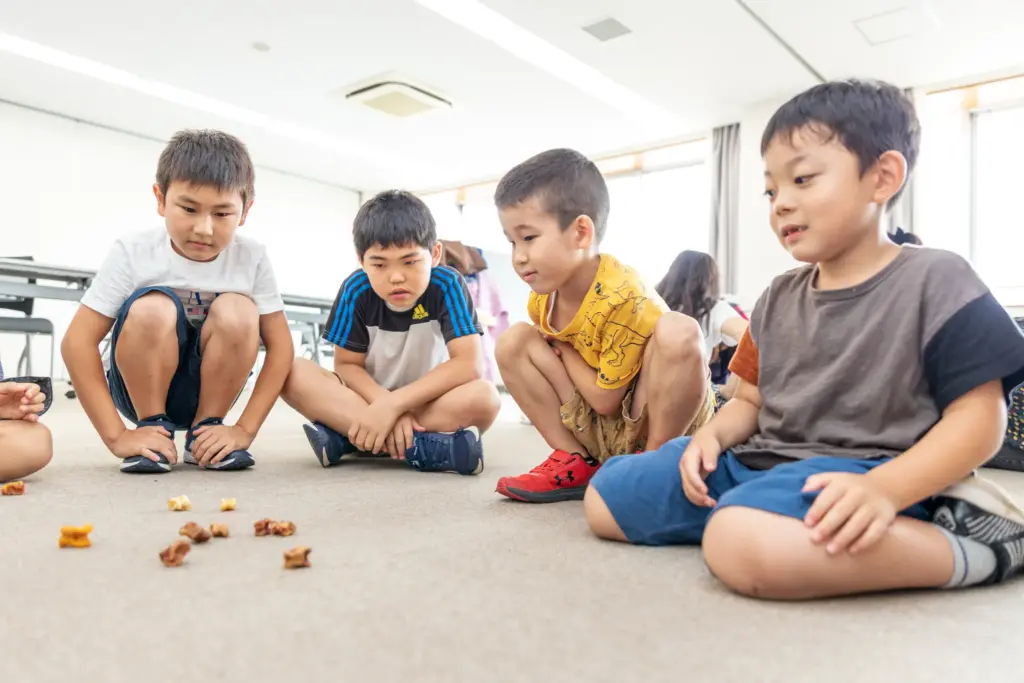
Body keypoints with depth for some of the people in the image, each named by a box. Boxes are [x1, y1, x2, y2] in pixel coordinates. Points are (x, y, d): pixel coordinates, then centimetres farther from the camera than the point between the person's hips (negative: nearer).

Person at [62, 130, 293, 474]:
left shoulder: (252, 258, -14)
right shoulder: (133, 252, -17)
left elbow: (280, 346, -12)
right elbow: (78, 342, -17)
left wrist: (245, 429, -20)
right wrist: (116, 435, -23)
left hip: (207, 389, 1)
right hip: (142, 389, -1)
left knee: (236, 311, -27)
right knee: (153, 308, -30)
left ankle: (205, 430, -7)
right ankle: (151, 427, -8)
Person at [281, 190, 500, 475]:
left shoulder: (447, 285, -18)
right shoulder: (356, 290, -13)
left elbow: (468, 364, -25)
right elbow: (347, 365, -9)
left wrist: (394, 404, -32)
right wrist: (388, 407, -28)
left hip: (428, 404, -2)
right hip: (370, 399, 2)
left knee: (484, 397, -34)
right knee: (295, 374, -23)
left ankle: (343, 436, -27)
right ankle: (421, 445, -30)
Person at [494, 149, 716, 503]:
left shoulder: (623, 297, -27)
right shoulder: (541, 301, -4)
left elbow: (606, 399, -20)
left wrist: (565, 351, -10)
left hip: (667, 421, -6)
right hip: (601, 429, 7)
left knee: (678, 331, -35)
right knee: (514, 342, -6)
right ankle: (577, 463, -1)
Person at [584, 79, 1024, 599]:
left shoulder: (934, 280, -5)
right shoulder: (777, 299, 14)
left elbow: (978, 415, -10)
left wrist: (885, 488, -26)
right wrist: (712, 435, -7)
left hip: (855, 473, -6)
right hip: (758, 461, 7)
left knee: (743, 544, -41)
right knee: (604, 500, 1)